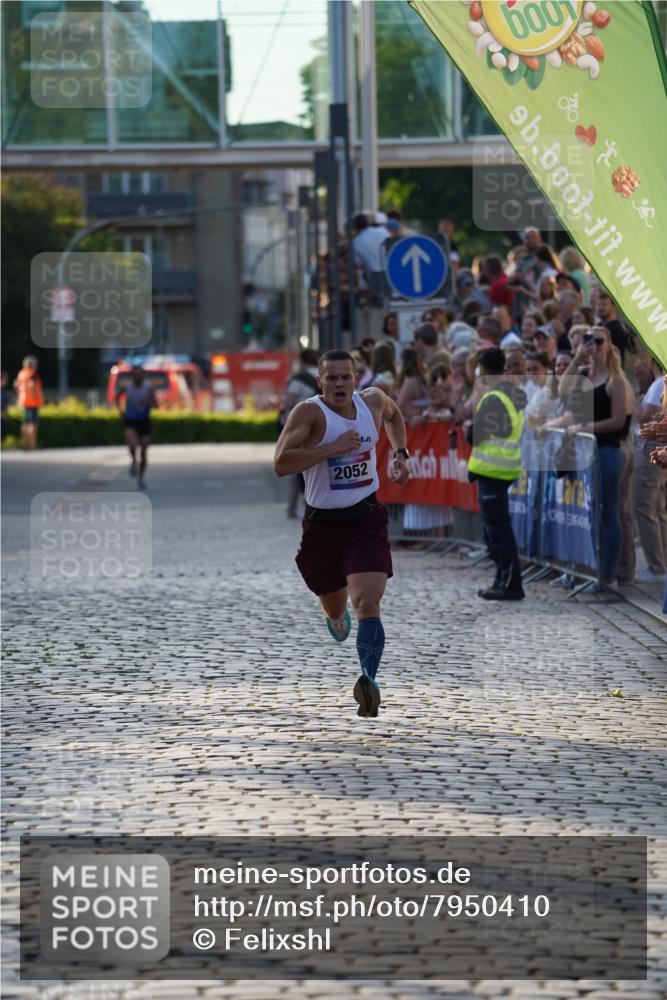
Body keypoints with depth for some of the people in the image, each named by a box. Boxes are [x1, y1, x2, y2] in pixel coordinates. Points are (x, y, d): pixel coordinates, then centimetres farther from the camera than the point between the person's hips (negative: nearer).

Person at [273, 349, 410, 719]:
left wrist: (400, 454, 19)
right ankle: (338, 616, 56)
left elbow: (393, 414, 29)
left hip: (366, 518, 1)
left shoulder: (372, 401, 1)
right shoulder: (309, 412, -15)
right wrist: (333, 448, -28)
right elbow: (281, 464, -28)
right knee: (334, 608, 18)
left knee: (367, 602, -20)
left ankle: (369, 678, -33)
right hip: (322, 522, -1)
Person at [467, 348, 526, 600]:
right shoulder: (516, 394, 12)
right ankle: (504, 581, 21)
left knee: (497, 528, -7)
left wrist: (476, 406, 0)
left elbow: (473, 436, -16)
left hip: (492, 469, -9)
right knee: (495, 527, 17)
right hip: (507, 468, 9)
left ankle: (510, 584, -7)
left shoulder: (493, 400, -17)